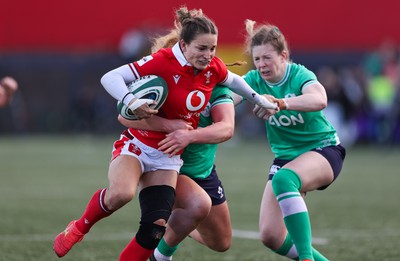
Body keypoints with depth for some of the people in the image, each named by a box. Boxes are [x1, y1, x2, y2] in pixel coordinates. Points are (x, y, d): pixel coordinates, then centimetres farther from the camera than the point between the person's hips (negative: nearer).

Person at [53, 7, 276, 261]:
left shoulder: (214, 68, -4)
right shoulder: (163, 61, -22)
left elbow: (232, 79, 21)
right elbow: (110, 77, -22)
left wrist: (258, 98, 25)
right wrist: (131, 101, -37)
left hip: (168, 157, 5)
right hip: (137, 145, -5)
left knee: (156, 228, -9)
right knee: (121, 194, -35)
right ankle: (79, 228, -6)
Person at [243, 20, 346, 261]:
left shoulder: (299, 74, -19)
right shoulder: (254, 80, -4)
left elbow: (319, 100, -41)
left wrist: (280, 103, -57)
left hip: (323, 149, -6)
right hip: (286, 157, 6)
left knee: (283, 179, -38)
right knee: (271, 236, -8)